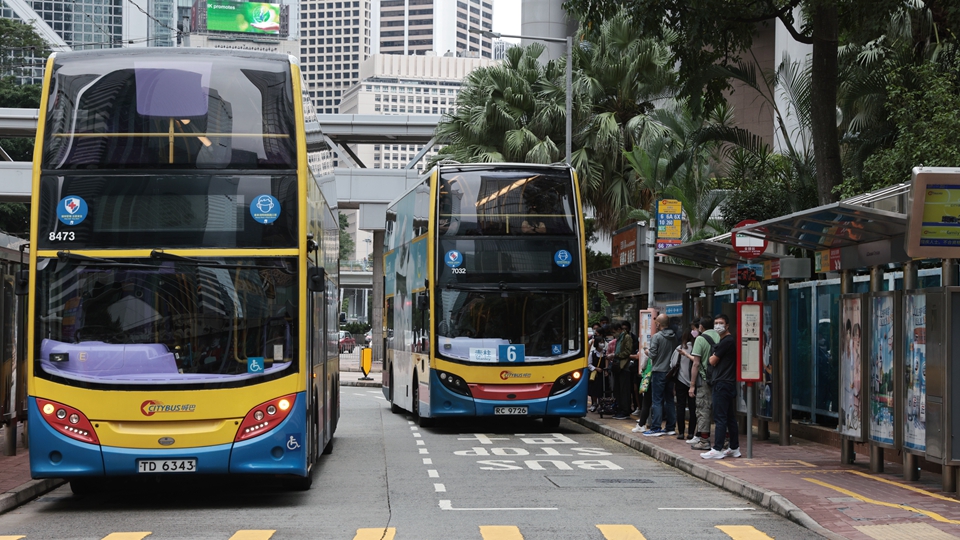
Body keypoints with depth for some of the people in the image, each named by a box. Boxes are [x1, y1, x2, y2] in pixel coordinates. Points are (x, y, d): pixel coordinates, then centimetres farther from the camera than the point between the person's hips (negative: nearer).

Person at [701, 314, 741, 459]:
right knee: (730, 418, 12)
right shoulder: (729, 341, 20)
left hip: (722, 384, -11)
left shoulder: (726, 341, -13)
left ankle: (717, 450, -11)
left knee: (720, 418, -10)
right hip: (729, 383, 11)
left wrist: (711, 357, 11)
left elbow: (713, 361, -8)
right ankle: (734, 448, 16)